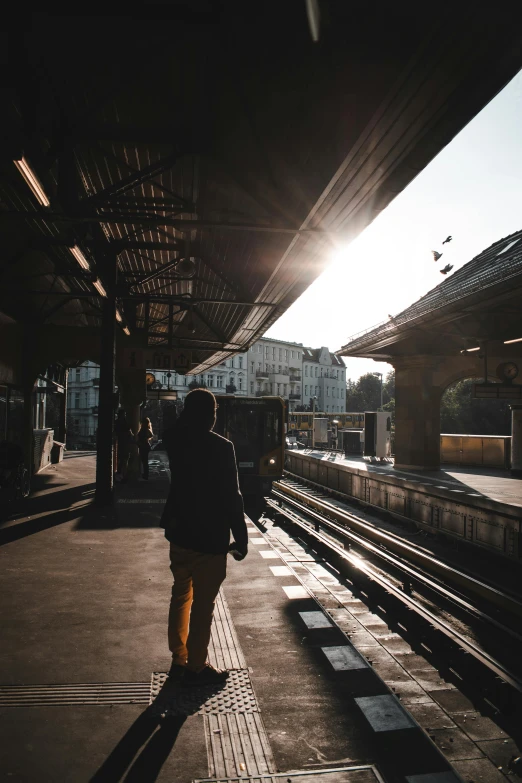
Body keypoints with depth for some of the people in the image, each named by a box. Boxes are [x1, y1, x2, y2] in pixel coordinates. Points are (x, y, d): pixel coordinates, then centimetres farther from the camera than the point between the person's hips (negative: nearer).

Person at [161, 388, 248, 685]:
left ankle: (179, 659, 32)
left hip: (179, 532, 7)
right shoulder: (221, 447, -19)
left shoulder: (177, 442, -1)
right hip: (209, 538, -7)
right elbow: (231, 496, -17)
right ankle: (195, 667, 19)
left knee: (181, 595, 20)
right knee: (203, 604, 6)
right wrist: (241, 536, -10)